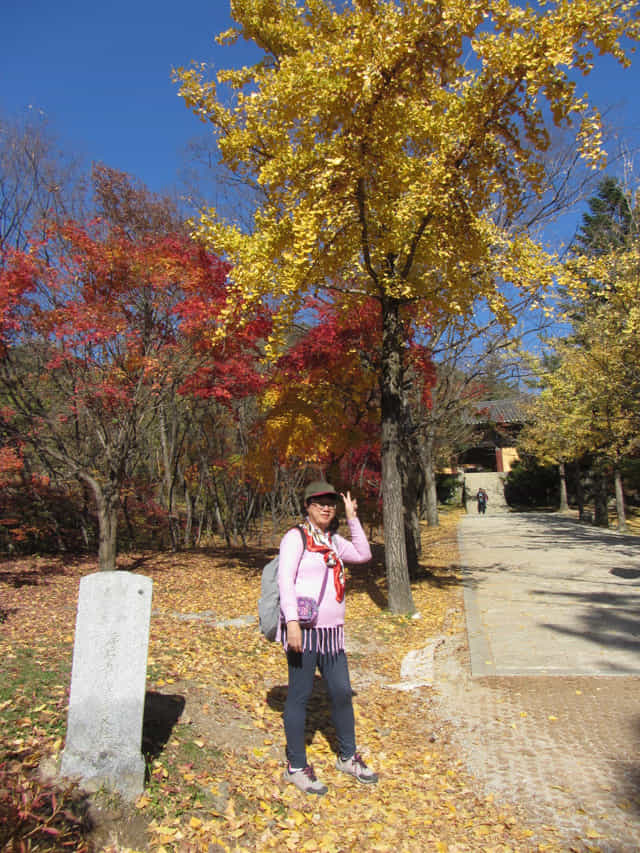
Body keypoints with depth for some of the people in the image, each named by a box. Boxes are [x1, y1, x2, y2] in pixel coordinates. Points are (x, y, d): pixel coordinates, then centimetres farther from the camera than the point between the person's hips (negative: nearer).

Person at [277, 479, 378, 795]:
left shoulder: (333, 540, 15)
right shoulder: (296, 537, -7)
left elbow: (364, 555, 16)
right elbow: (285, 580, -14)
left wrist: (352, 518, 9)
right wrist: (292, 622, -23)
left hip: (331, 630, 7)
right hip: (303, 629, -7)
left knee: (342, 692, 13)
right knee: (300, 695, 3)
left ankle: (348, 757, 32)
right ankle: (296, 767, 20)